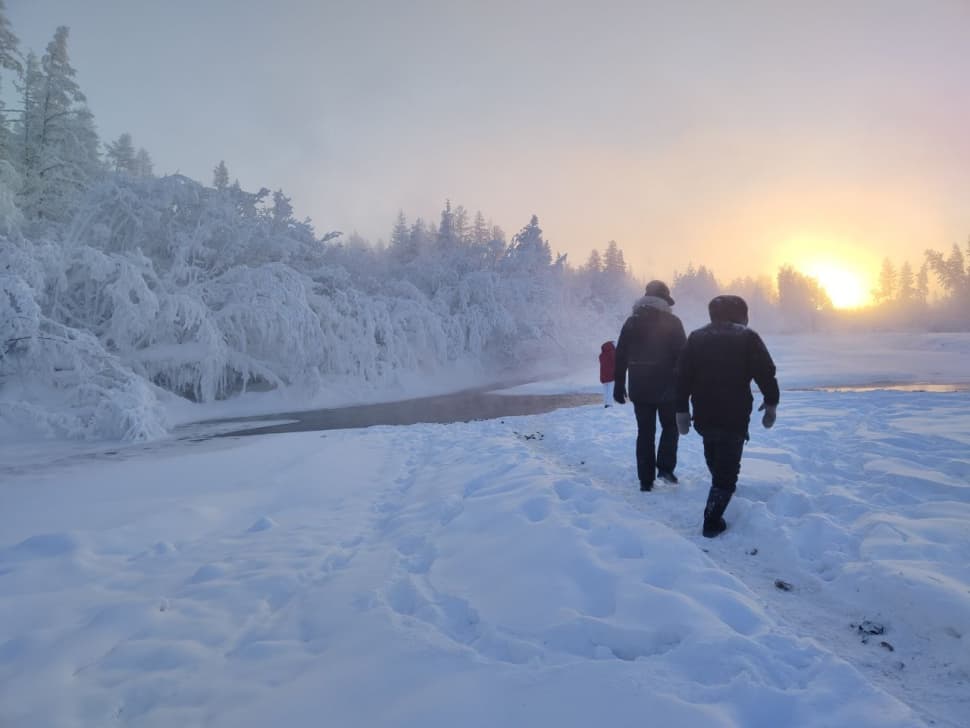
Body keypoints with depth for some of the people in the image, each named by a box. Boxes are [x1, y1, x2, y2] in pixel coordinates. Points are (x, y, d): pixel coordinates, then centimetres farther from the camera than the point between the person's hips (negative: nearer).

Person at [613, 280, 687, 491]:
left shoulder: (631, 322, 6)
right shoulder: (672, 322, -5)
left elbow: (620, 357, 6)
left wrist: (619, 385, 10)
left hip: (639, 389, 3)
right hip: (666, 387, -3)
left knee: (645, 432, 9)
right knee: (670, 426, 16)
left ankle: (646, 479, 9)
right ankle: (665, 467, 3)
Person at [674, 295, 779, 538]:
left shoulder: (696, 337, 7)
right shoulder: (747, 337, -2)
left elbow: (682, 377, 4)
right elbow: (766, 373, -7)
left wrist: (682, 410, 8)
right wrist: (771, 402, 5)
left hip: (704, 417, 4)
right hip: (734, 418, -4)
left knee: (715, 460, 30)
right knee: (727, 470, 1)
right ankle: (712, 521, -3)